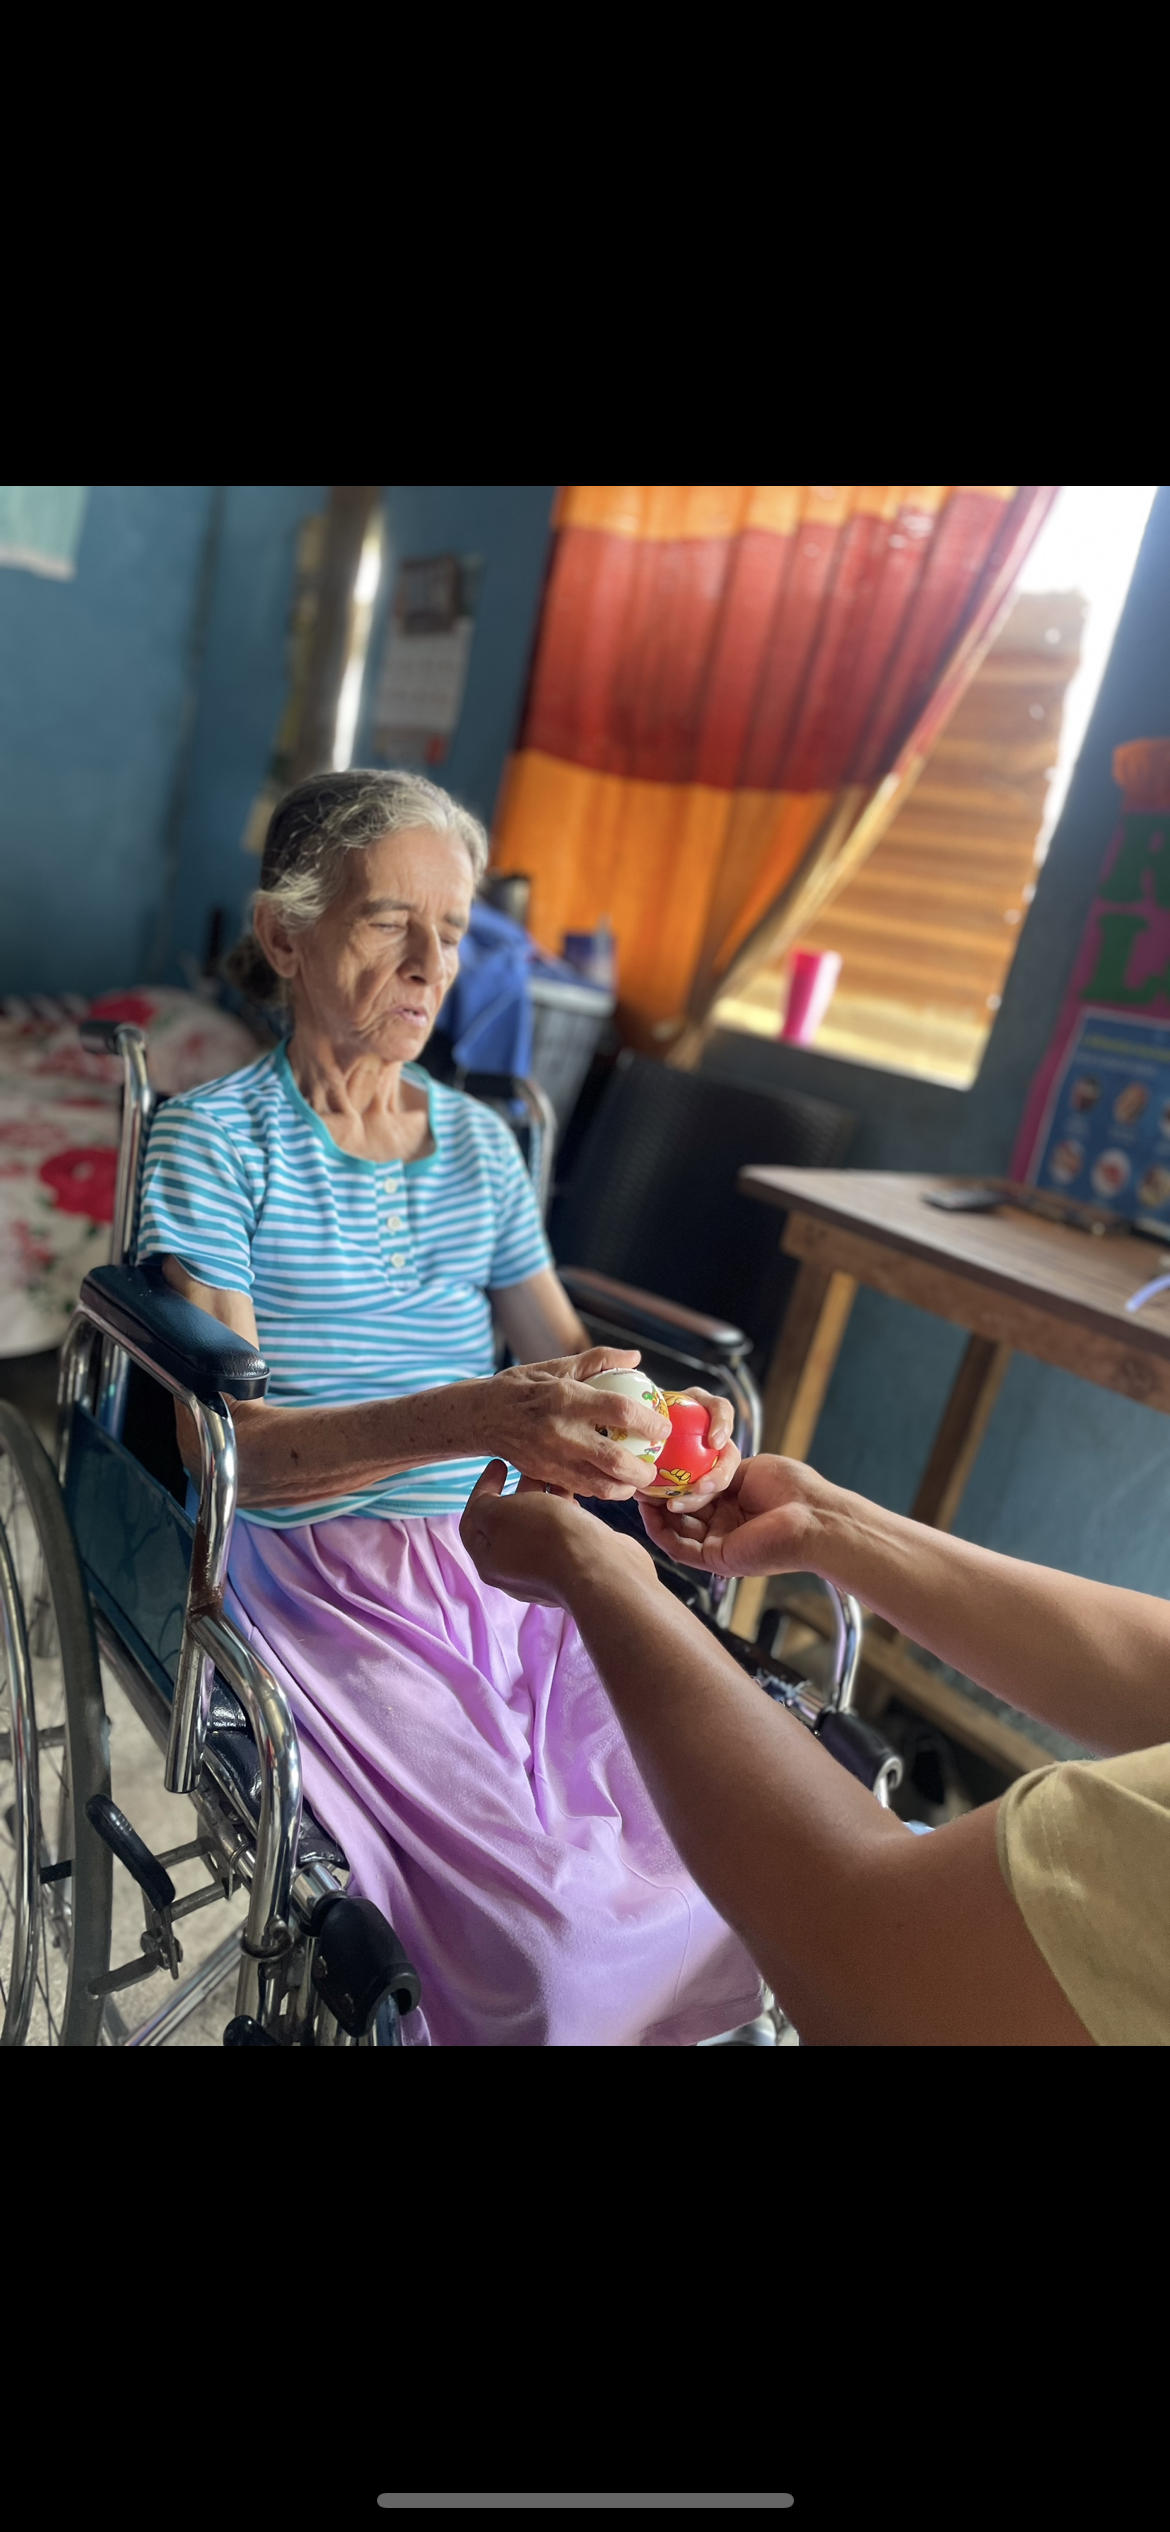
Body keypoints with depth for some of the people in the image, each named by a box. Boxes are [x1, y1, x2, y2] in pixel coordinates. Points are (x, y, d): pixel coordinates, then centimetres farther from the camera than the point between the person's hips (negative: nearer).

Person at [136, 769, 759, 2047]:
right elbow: (224, 1444, -15)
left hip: (502, 1561, 5)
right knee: (548, 1937, -19)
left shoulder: (477, 1139, 12)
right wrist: (466, 1419, -32)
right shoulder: (212, 1139, -4)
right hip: (319, 1575, -4)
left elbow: (562, 1344, 12)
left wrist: (654, 1406, -12)